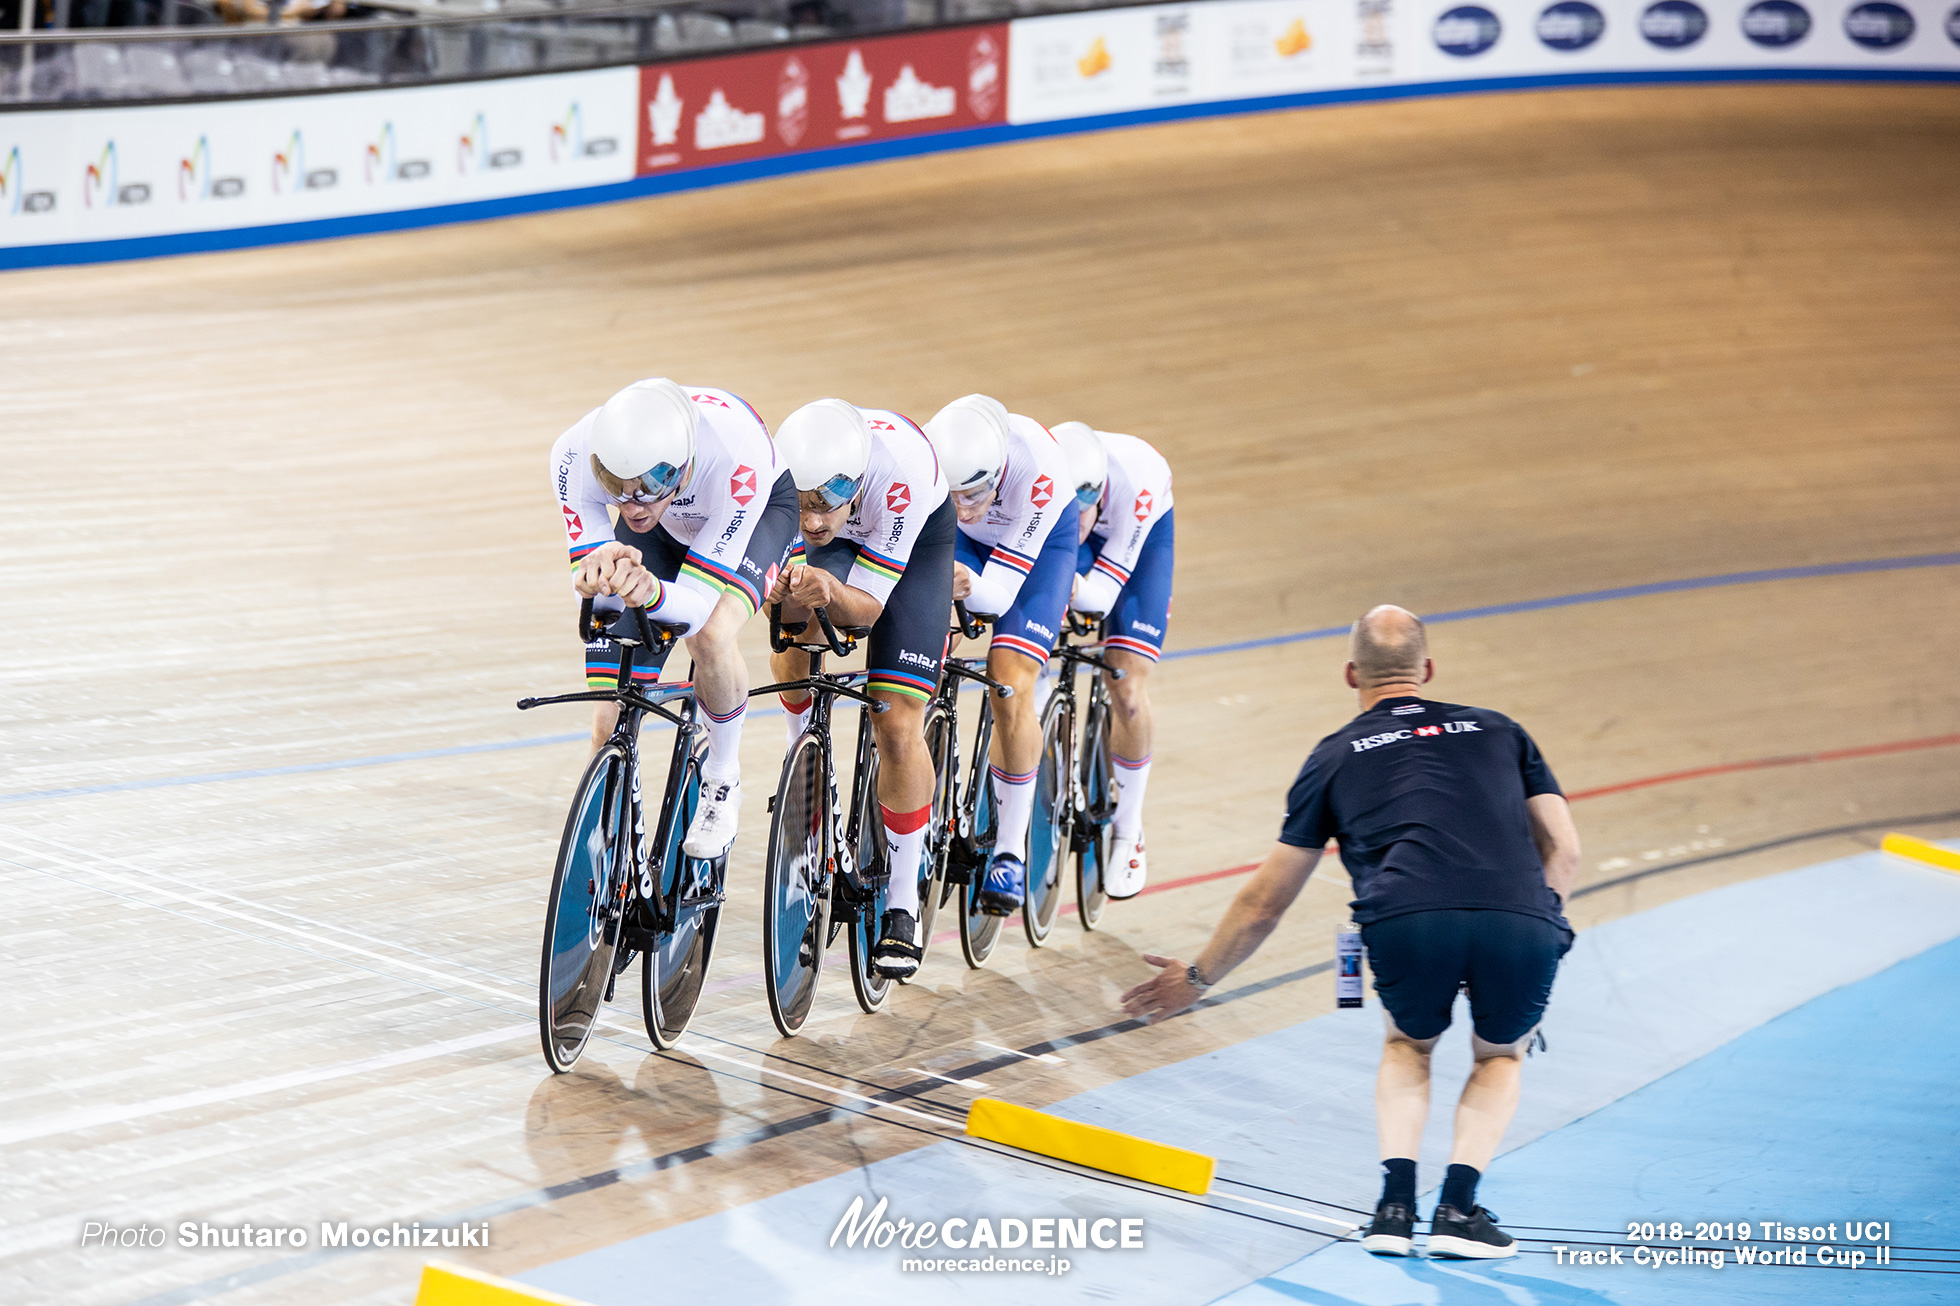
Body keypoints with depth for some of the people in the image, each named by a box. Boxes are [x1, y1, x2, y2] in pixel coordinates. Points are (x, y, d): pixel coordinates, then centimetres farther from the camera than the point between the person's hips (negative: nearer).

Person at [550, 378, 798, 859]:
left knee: (709, 636, -35)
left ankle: (723, 779, -7)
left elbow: (697, 606, -42)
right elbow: (596, 598, -28)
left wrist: (652, 592, -61)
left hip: (760, 510, -3)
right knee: (610, 727, -6)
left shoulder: (737, 454, -44)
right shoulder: (575, 455, -36)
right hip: (665, 529, 3)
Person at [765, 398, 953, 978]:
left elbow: (869, 605, -32)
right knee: (790, 656, -24)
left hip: (919, 538, -3)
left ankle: (902, 907, 2)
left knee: (897, 726, -11)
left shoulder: (901, 469, -43)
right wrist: (786, 596, -46)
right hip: (840, 541, 3)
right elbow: (789, 604, -23)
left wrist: (831, 593, -53)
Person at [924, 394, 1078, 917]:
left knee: (1011, 688, -17)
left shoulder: (1038, 463, -41)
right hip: (955, 540, 3)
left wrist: (970, 586, -58)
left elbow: (1000, 592, -37)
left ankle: (1011, 851, -4)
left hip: (1038, 540, -3)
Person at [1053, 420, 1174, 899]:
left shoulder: (1138, 478, -43)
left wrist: (1070, 589, -61)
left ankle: (1128, 832, 11)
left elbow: (1101, 595, -40)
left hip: (1142, 537, -1)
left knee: (1128, 693, -11)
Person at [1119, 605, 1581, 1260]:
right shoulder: (1497, 729, 31)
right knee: (1500, 1056, 30)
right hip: (1522, 922, 1)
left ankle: (1396, 1201, 13)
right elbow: (1564, 850, 24)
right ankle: (1458, 1205, 10)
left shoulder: (1336, 756, 26)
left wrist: (1197, 976, 45)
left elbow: (1265, 901, 31)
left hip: (1405, 920, -1)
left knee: (1407, 1045, 32)